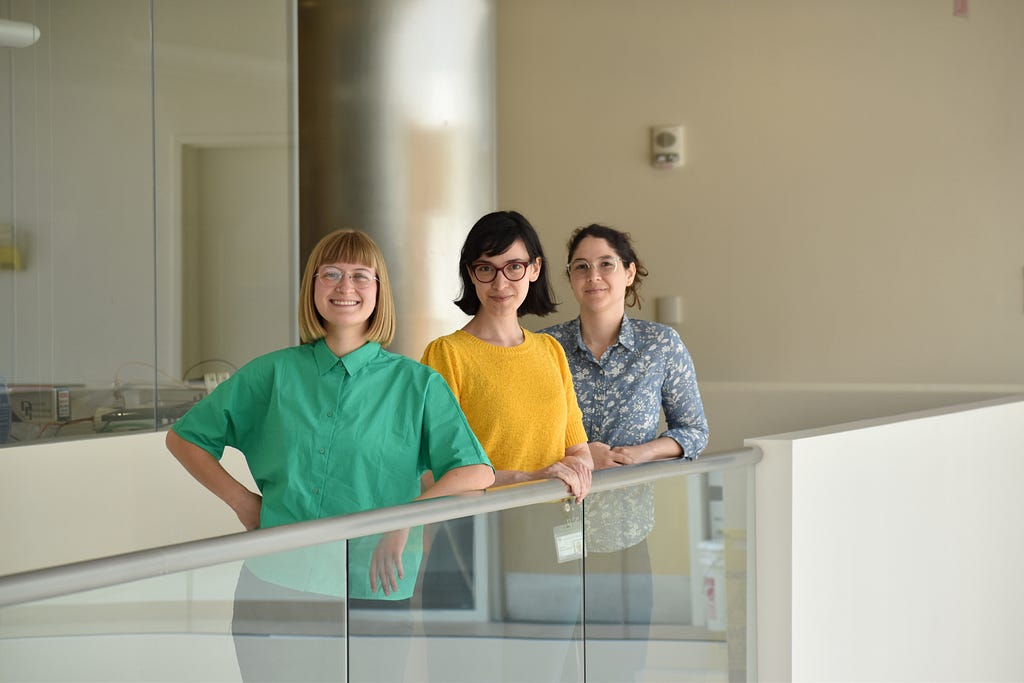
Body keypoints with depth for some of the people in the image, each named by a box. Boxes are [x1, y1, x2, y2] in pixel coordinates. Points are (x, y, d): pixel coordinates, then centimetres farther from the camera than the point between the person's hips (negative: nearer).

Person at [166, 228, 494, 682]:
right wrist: (240, 499, 4)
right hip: (272, 588, 2)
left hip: (370, 594, -1)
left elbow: (477, 473, -7)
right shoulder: (274, 373, 8)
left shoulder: (417, 385, 3)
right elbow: (184, 437, 17)